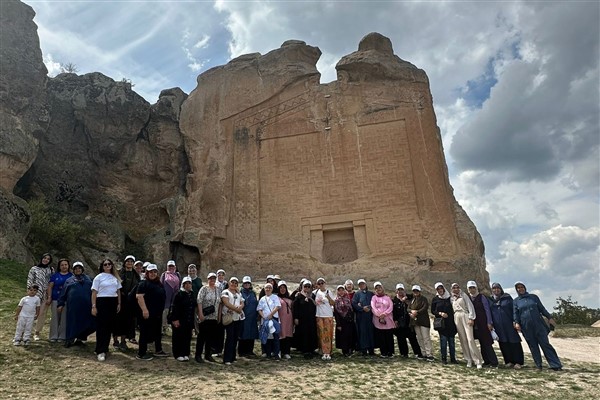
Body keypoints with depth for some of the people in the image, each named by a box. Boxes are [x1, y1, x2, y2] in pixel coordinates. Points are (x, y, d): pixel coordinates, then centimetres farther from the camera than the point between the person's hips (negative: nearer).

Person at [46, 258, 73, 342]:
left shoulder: (71, 276, 7)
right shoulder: (55, 275, 8)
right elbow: (50, 287, 6)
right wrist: (49, 297, -4)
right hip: (55, 300, 1)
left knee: (64, 319, 1)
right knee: (55, 318, 3)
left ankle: (62, 336, 9)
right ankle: (53, 336, 11)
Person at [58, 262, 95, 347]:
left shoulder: (87, 279, 16)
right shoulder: (69, 280, 15)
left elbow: (93, 291, 12)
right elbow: (63, 293, 13)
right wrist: (60, 304, 6)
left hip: (85, 305, 1)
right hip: (73, 305, -1)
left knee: (84, 322, 2)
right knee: (72, 322, -1)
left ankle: (80, 338, 14)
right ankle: (69, 340, 6)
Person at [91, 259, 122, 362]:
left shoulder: (115, 278, 13)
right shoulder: (99, 277, 0)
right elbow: (94, 292, -4)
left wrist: (119, 304, 10)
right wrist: (93, 306, -10)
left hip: (113, 303, 5)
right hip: (102, 302, -5)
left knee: (110, 326, 7)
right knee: (101, 327, -6)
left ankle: (105, 347, 20)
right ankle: (100, 351, -5)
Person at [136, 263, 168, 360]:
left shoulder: (160, 284, 14)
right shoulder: (144, 283, -10)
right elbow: (139, 296, -21)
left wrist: (161, 310, 22)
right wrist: (144, 310, -26)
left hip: (158, 313, 9)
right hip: (148, 313, -9)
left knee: (158, 332, 17)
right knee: (145, 333, -1)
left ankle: (158, 350, 29)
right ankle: (141, 353, 8)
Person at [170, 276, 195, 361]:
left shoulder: (192, 295, 10)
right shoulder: (179, 294, -10)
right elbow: (174, 308, -13)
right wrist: (175, 319, -18)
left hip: (189, 321, 6)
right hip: (179, 321, -6)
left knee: (187, 337, 9)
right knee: (178, 337, 2)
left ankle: (186, 354, 19)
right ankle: (178, 354, 13)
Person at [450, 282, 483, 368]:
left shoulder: (463, 295, 4)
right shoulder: (451, 298, 16)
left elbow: (470, 306, -3)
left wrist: (471, 318, -11)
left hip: (465, 317, -4)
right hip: (457, 318, 4)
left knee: (470, 339, -12)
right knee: (463, 340, 1)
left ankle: (477, 361, -10)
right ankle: (469, 360, 7)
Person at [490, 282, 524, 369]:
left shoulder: (507, 298, 4)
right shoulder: (490, 300, 10)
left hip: (509, 325, -2)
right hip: (498, 326, 2)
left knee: (514, 343, -3)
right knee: (503, 344, 3)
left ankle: (518, 362, 3)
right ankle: (509, 361, 11)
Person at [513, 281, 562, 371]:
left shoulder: (533, 297, 10)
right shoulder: (516, 301, 9)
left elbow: (542, 308, 10)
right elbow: (515, 313, 4)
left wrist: (549, 317, 1)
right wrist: (516, 323, -11)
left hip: (538, 324, 0)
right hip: (526, 327, 1)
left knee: (545, 343, -4)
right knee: (533, 346, 3)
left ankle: (556, 365, -2)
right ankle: (538, 365, 7)